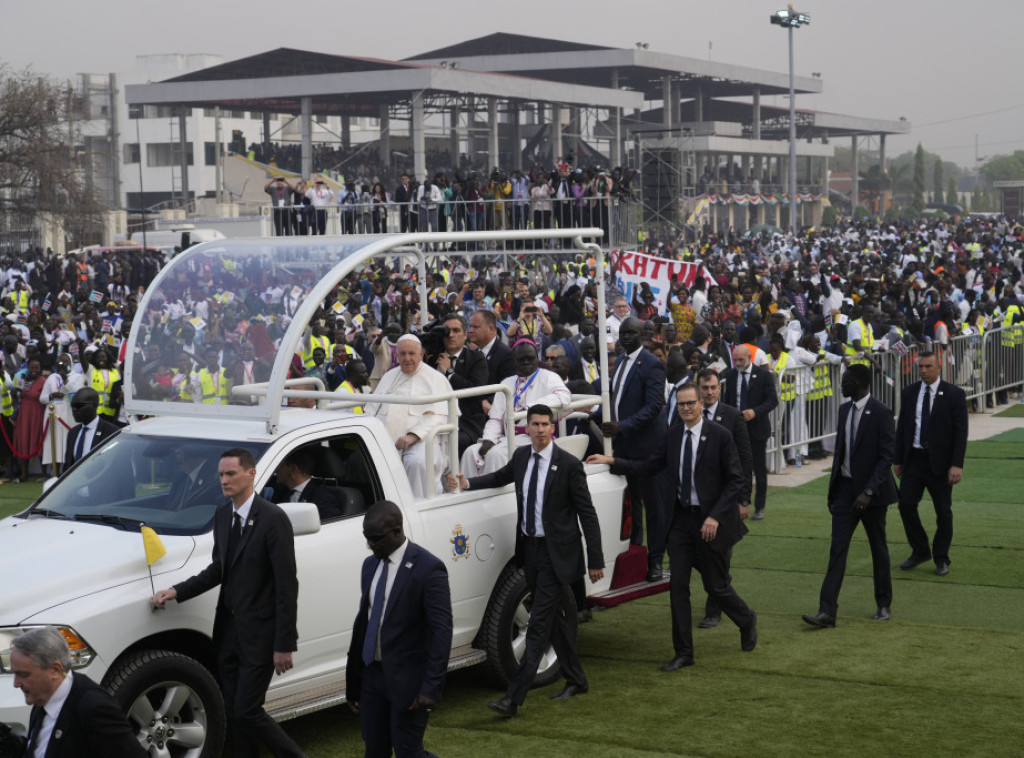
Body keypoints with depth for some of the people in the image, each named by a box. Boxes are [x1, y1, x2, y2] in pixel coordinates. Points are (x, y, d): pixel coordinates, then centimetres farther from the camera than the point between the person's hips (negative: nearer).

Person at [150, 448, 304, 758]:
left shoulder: (272, 518, -15)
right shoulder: (223, 516, 9)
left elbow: (286, 585, -15)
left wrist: (284, 645, -17)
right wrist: (176, 592, 7)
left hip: (259, 633, -8)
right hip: (229, 628, 8)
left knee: (247, 711, -7)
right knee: (233, 712, 11)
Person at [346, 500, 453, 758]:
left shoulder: (428, 568, -14)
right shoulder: (370, 565, 9)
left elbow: (442, 631, -17)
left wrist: (431, 687, -22)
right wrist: (352, 683, 15)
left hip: (407, 679, -7)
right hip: (371, 676, 7)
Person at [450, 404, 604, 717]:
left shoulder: (568, 465, -13)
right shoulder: (521, 457, 5)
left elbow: (587, 514, -9)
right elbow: (502, 476, 28)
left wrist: (596, 561, -11)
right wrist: (469, 483, 12)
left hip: (555, 553, -7)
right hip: (530, 548, 7)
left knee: (539, 624, -9)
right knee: (553, 618, 17)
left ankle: (514, 696, -12)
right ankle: (576, 681, 32)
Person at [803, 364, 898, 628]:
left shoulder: (880, 413, -14)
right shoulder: (845, 409, 9)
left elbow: (886, 457, -17)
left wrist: (869, 492, -24)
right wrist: (833, 490, 13)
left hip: (870, 492, -6)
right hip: (845, 489, 6)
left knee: (879, 549, 10)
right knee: (837, 549, -3)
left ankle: (884, 604, 25)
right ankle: (827, 611, -8)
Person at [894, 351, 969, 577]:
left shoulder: (954, 394, -5)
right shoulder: (909, 393, 7)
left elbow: (961, 431, -8)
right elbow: (901, 428, 11)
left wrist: (957, 465, -15)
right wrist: (898, 459, 7)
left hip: (939, 462, -3)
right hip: (913, 459, 3)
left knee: (943, 512, 4)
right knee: (906, 504, -3)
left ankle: (941, 559, 18)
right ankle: (920, 552, 16)